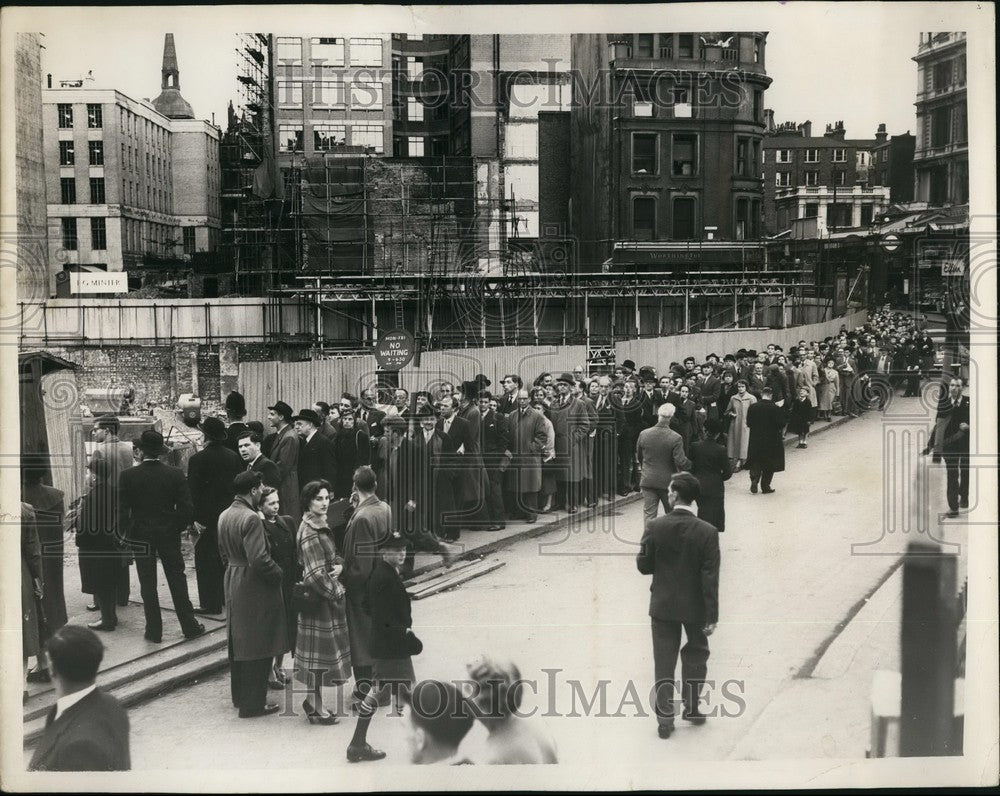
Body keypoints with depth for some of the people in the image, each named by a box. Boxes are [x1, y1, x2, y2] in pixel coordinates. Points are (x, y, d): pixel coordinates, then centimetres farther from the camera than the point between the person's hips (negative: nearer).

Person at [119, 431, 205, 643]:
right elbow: (187, 509, -9)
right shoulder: (175, 475, -8)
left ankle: (154, 630, 12)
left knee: (148, 585, 8)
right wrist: (178, 528, 7)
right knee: (177, 580, 11)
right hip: (169, 534, 1)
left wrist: (125, 533, 4)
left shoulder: (128, 476, -11)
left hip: (140, 536, -1)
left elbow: (122, 510, -11)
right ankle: (190, 626, 17)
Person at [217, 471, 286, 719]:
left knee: (238, 642, 19)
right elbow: (259, 559, -27)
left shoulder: (224, 516, 6)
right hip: (254, 587, -9)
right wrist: (278, 573, -12)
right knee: (258, 646, 1)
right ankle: (252, 704, 7)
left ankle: (239, 696, 32)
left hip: (233, 583, 9)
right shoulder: (251, 519, -22)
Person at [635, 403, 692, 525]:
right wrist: (690, 463, 3)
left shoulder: (644, 434, -5)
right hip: (668, 481, -2)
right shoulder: (676, 438, -16)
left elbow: (638, 456, 8)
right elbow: (681, 462, -18)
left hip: (647, 481, 2)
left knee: (649, 515, 4)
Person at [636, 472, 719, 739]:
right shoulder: (707, 532, -15)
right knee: (695, 656, 20)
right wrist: (711, 616, -8)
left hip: (662, 606, 0)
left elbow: (643, 565, -6)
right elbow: (710, 577, -14)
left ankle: (664, 717, 12)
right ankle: (691, 708, 31)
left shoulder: (655, 527, -13)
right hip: (695, 606, 0)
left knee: (664, 661, 10)